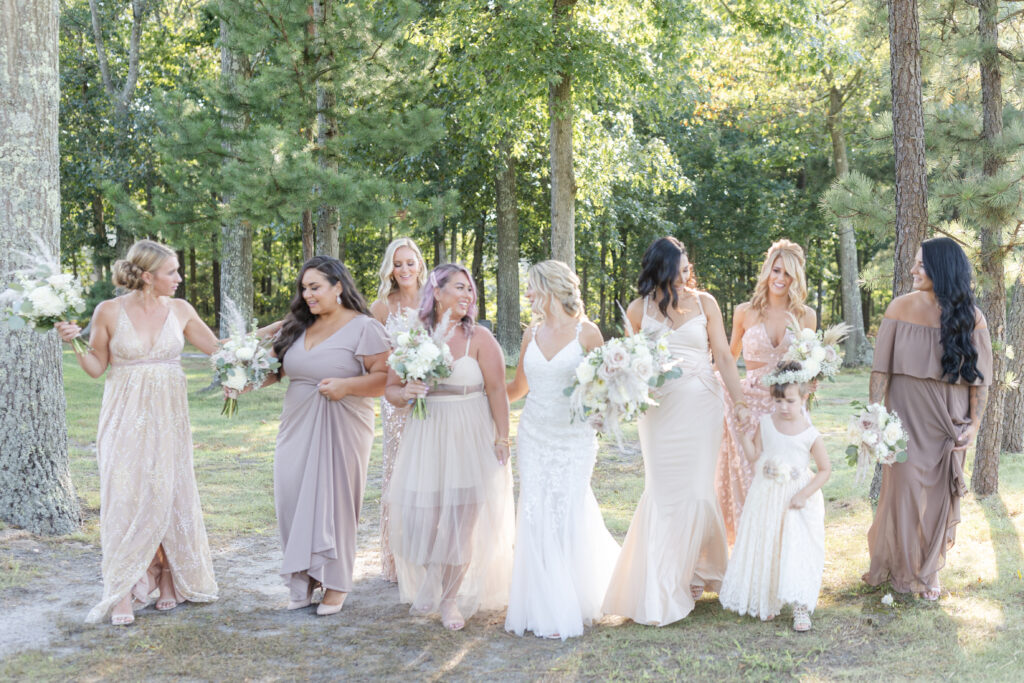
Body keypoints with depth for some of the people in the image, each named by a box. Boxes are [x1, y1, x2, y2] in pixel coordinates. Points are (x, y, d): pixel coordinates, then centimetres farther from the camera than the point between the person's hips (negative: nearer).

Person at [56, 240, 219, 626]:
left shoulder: (180, 310, 2)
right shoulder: (109, 312, -5)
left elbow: (219, 348, 10)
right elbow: (97, 368, 2)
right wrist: (74, 343, -14)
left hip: (168, 417, 3)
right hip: (127, 417, -3)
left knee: (169, 496, 5)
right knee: (126, 497, -5)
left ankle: (169, 582, 17)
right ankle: (123, 594, 0)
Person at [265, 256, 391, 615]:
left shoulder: (364, 328, -6)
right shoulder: (297, 327, 12)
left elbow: (385, 378, -11)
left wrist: (346, 385, -24)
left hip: (341, 431, -5)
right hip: (298, 428, 5)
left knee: (333, 502, -1)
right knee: (293, 500, 1)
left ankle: (335, 583, 12)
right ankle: (303, 579, 15)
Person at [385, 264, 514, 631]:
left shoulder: (479, 338, -4)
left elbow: (497, 390, -6)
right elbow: (391, 389, 9)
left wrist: (502, 439, -10)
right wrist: (405, 393, -14)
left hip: (470, 439, -2)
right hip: (424, 438, 2)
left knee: (463, 521, 1)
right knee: (418, 517, 0)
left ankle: (451, 597, 21)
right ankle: (428, 583, 32)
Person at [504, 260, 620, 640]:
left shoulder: (586, 332, -6)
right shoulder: (532, 335, 8)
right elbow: (517, 388, 18)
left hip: (574, 437, -4)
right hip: (534, 435, 4)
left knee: (569, 518, -3)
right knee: (535, 519, 1)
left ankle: (575, 606, 16)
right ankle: (545, 610, 12)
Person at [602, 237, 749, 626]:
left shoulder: (704, 302, 2)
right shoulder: (640, 309, 2)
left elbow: (723, 356, 3)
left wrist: (740, 403, -1)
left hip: (701, 406, 0)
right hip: (659, 408, 0)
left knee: (696, 490, 0)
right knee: (663, 493, -1)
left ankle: (692, 572, 22)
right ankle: (661, 590, 8)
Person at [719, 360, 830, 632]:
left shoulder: (811, 435, -11)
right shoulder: (765, 423, -2)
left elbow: (825, 469, -5)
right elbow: (755, 456, -1)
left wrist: (804, 495, -13)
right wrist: (743, 433, -12)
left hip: (797, 499, -3)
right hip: (766, 497, 3)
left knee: (798, 550, -7)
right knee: (764, 548, 10)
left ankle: (801, 607, 3)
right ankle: (766, 600, 27)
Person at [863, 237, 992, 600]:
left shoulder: (970, 317, -5)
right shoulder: (902, 307, -5)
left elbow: (980, 377, -2)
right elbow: (881, 368, -5)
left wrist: (974, 423, -8)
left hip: (949, 419, 1)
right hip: (906, 415, -1)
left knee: (940, 494, 9)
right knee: (903, 487, 2)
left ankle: (928, 570, 26)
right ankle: (900, 567, 20)